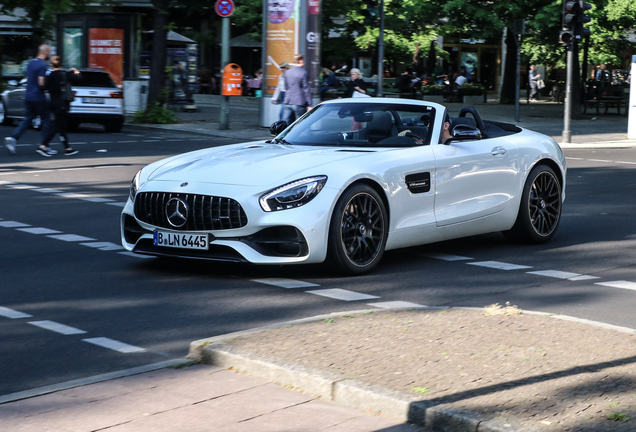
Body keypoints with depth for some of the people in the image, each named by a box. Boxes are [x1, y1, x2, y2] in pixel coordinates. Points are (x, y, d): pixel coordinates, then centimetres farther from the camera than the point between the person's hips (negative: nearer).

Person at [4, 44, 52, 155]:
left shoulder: (30, 63, 13)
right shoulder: (42, 65, -15)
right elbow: (41, 83, -21)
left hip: (28, 96, 8)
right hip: (38, 97, -8)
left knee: (27, 119, 9)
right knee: (46, 120, 3)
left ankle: (12, 138, -7)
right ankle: (43, 146, 4)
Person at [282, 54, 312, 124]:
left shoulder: (287, 72, 10)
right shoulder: (304, 73, -10)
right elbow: (307, 89, -10)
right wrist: (309, 105, -9)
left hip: (288, 102, 6)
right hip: (299, 103, -5)